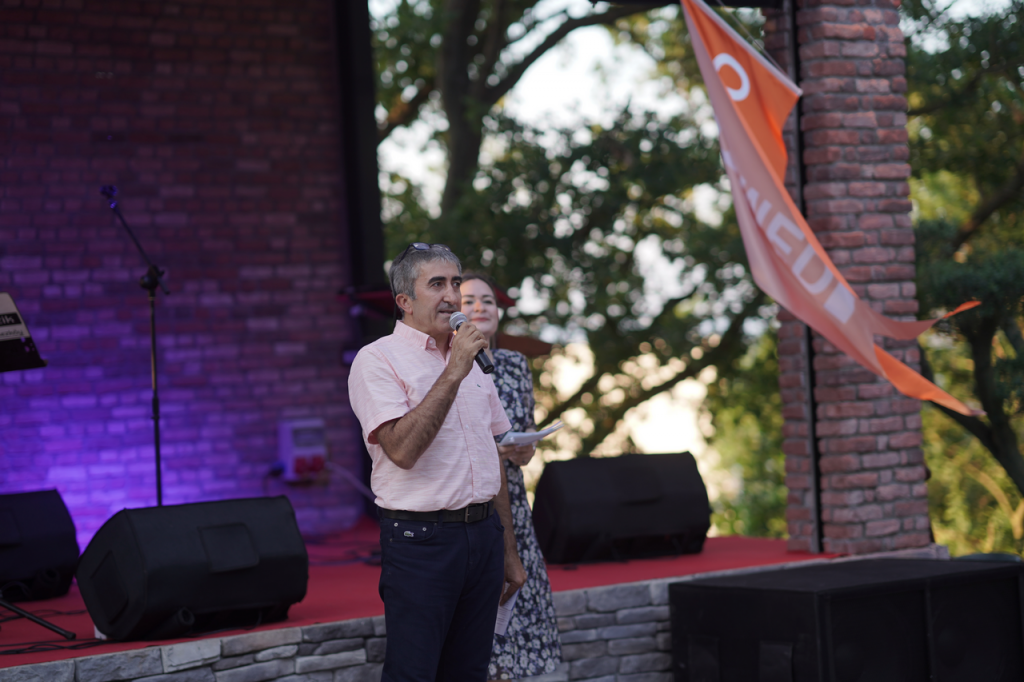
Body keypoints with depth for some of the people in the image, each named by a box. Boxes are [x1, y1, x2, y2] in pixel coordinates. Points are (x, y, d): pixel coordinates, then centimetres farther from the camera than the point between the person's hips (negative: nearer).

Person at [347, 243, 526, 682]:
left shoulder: (469, 360, 17)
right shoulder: (378, 360, -6)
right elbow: (402, 449, -21)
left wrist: (509, 553, 20)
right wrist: (453, 373, -20)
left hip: (483, 532, 7)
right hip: (420, 540, -7)